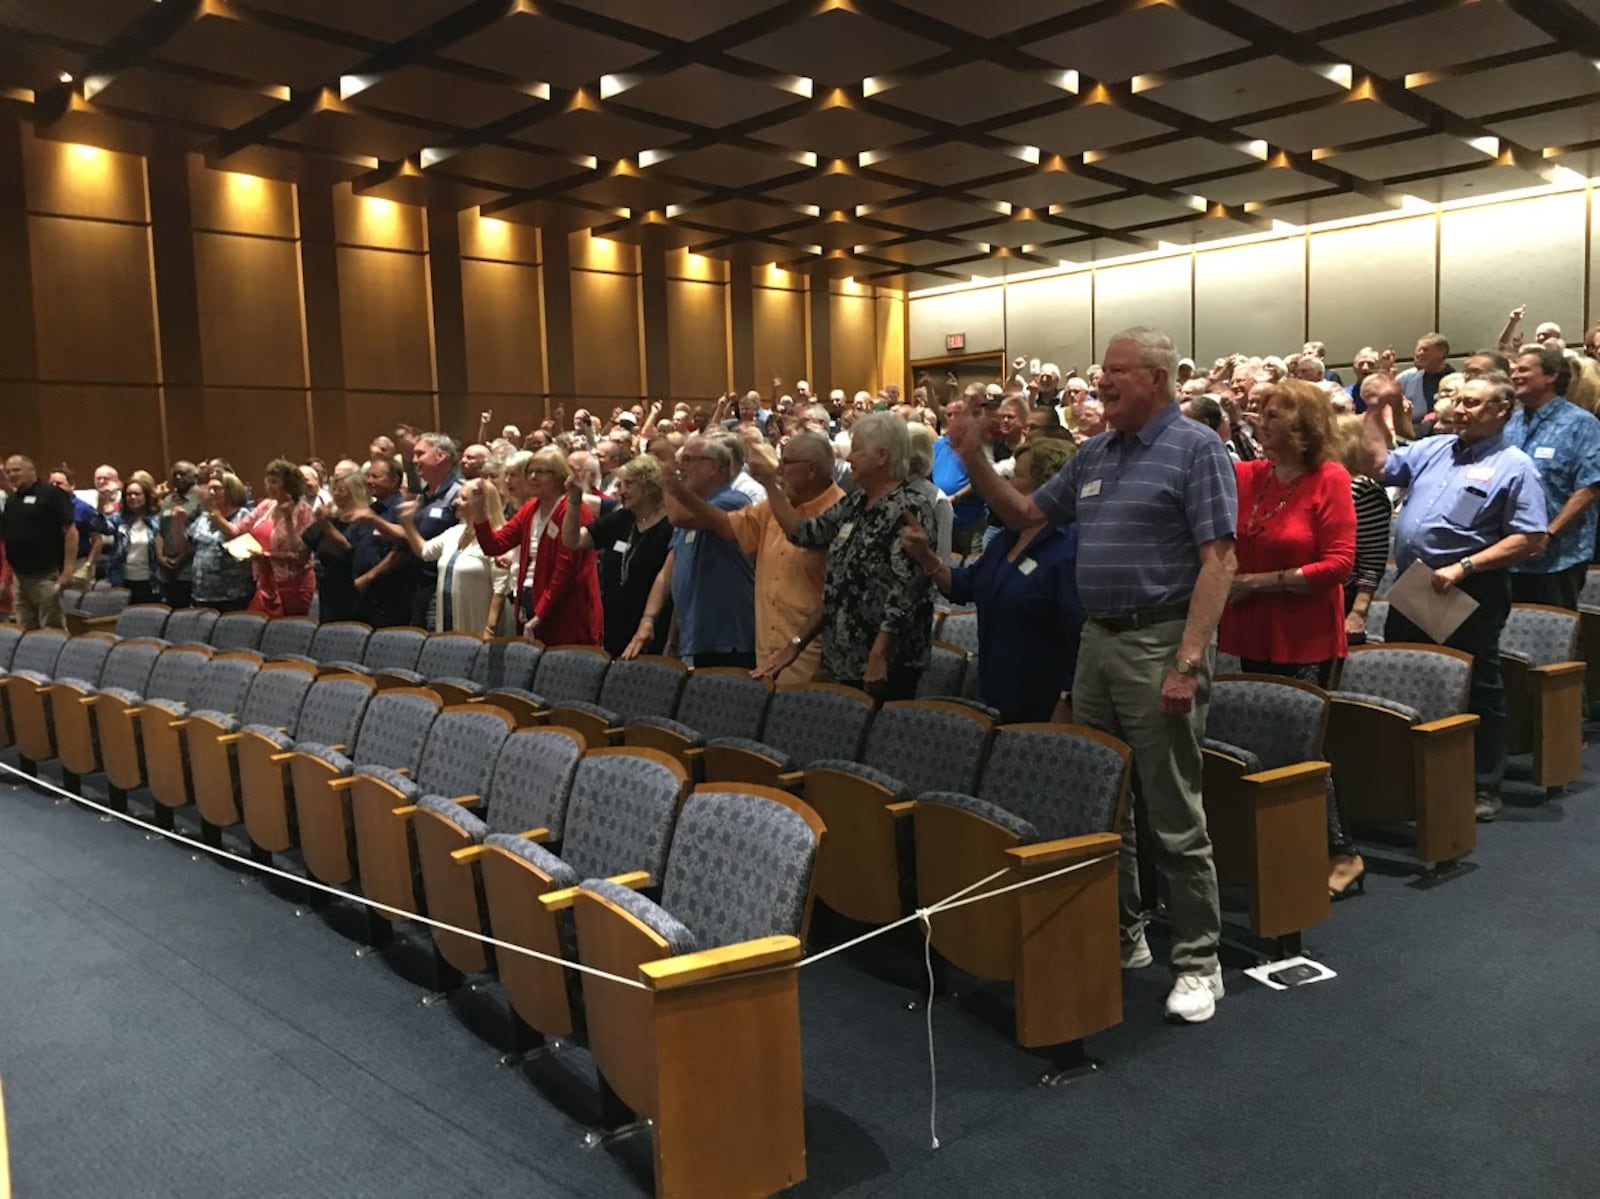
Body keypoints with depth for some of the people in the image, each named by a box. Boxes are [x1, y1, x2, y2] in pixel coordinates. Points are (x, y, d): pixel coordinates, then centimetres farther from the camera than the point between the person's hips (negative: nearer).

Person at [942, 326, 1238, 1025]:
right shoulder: (1094, 455, 14)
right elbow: (1025, 513, 21)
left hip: (1160, 640, -7)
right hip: (1098, 638, 8)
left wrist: (1188, 662, -22)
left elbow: (1217, 560, -15)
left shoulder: (1195, 449, -8)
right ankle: (1120, 937, 29)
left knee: (1174, 816, -1)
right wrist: (975, 461, 6)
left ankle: (1198, 960, 13)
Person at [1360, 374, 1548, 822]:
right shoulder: (1434, 448, 11)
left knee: (1476, 692, 6)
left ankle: (1484, 787, 18)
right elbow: (1382, 466, 18)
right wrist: (1375, 412, 10)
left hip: (1470, 596, -6)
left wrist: (1464, 567, -21)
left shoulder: (1514, 466, -8)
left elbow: (1531, 539, -14)